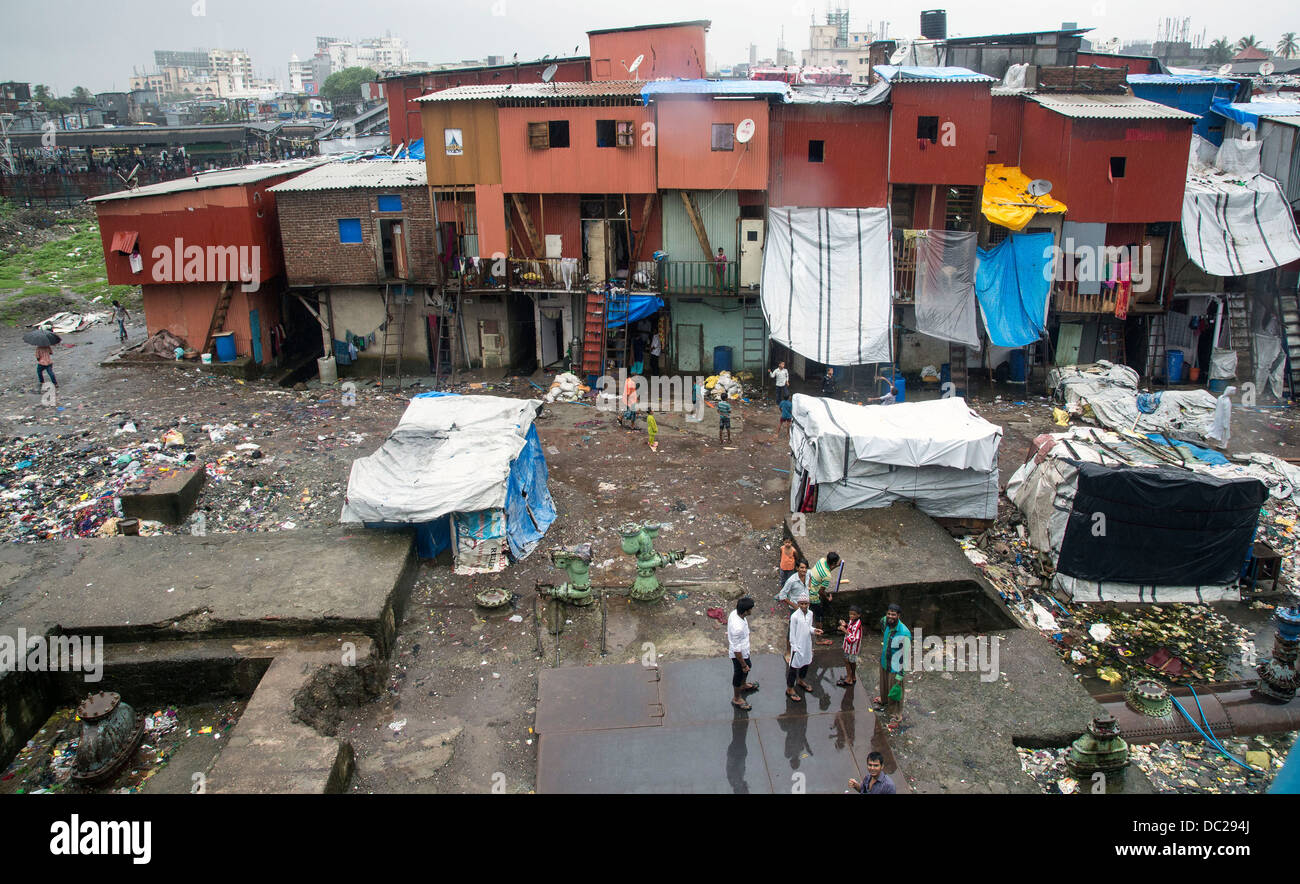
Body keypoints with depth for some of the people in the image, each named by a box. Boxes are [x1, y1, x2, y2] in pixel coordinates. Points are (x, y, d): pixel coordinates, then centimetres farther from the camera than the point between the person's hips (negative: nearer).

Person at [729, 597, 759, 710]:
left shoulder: (734, 613, -17)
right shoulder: (738, 627, -43)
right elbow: (737, 650, -31)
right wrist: (743, 665, -17)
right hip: (739, 655, -8)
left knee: (747, 667, 33)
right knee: (739, 674, 17)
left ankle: (744, 685, 62)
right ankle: (736, 699, 41)